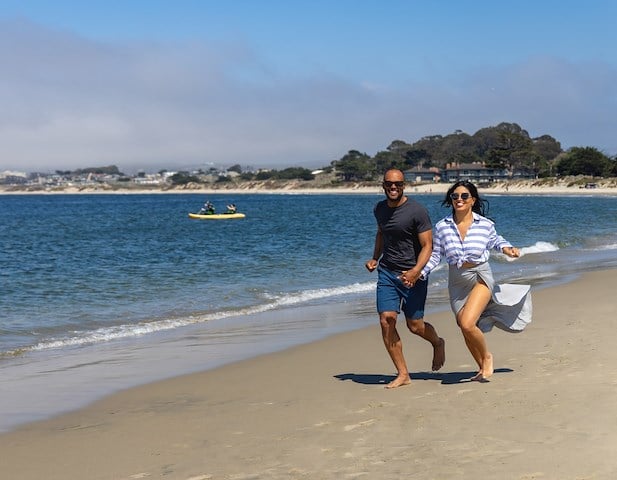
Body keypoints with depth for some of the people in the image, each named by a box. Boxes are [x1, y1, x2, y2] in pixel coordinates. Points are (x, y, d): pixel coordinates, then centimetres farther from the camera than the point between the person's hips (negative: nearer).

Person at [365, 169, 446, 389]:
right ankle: (402, 374, -1)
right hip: (387, 272, 5)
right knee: (386, 320, -10)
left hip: (413, 274, -5)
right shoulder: (379, 209, 7)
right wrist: (375, 259, 14)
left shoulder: (417, 211, -13)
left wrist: (415, 271, -28)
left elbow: (427, 246, -13)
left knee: (415, 325, 0)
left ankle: (438, 344, 37)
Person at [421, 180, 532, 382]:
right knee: (466, 330, 11)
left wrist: (506, 248, -4)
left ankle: (487, 357, 7)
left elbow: (494, 240, 15)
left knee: (467, 324, -22)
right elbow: (436, 254, 3)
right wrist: (420, 272, -10)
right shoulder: (442, 226, -4)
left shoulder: (485, 224, -6)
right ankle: (482, 367, 34)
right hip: (457, 282, 4)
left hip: (481, 277, -4)